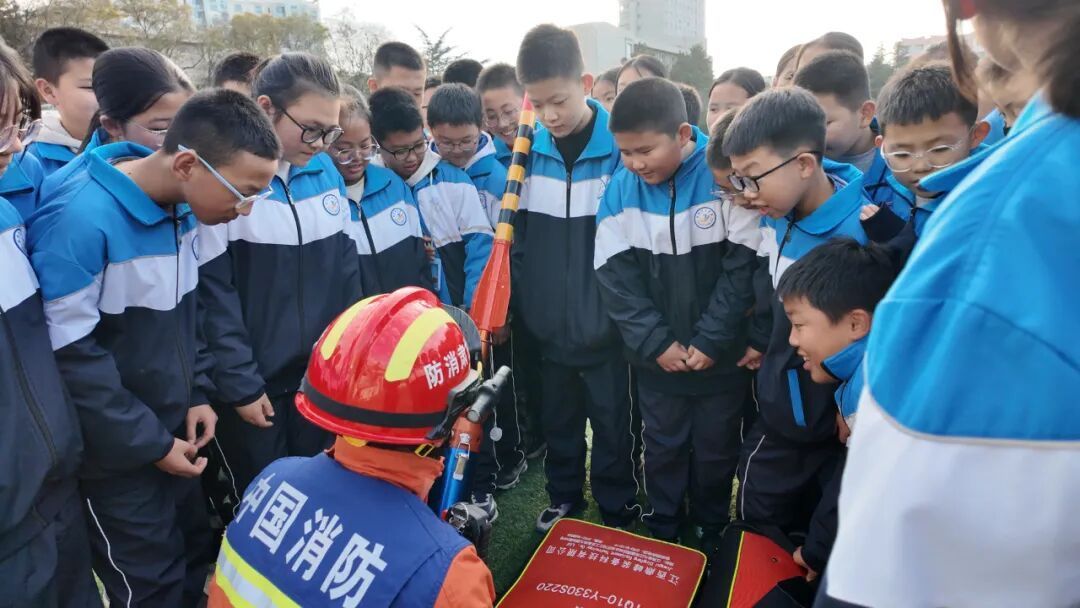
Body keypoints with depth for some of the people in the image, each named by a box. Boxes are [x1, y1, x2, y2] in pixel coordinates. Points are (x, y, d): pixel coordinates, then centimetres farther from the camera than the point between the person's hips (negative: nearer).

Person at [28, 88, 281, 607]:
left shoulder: (181, 210, -2)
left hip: (175, 429, 7)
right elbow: (69, 354, -23)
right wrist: (147, 442, -16)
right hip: (116, 451, -7)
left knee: (194, 555, 21)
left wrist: (198, 392, 1)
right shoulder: (83, 221, -26)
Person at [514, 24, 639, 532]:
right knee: (557, 421, 20)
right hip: (548, 323, 3)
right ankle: (564, 499, 41)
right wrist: (523, 302, 1)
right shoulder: (528, 150, -3)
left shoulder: (620, 146, -12)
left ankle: (617, 513, 34)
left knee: (612, 425, 14)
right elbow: (516, 234, 4)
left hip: (606, 323, -3)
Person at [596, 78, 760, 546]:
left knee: (716, 449, 16)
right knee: (663, 447, 18)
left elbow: (744, 262, -15)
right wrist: (655, 342, -13)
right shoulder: (620, 190, -7)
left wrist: (710, 340, -16)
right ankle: (661, 532, 41)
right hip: (657, 358, 2)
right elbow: (615, 275, -7)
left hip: (722, 354, -2)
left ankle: (711, 533, 41)